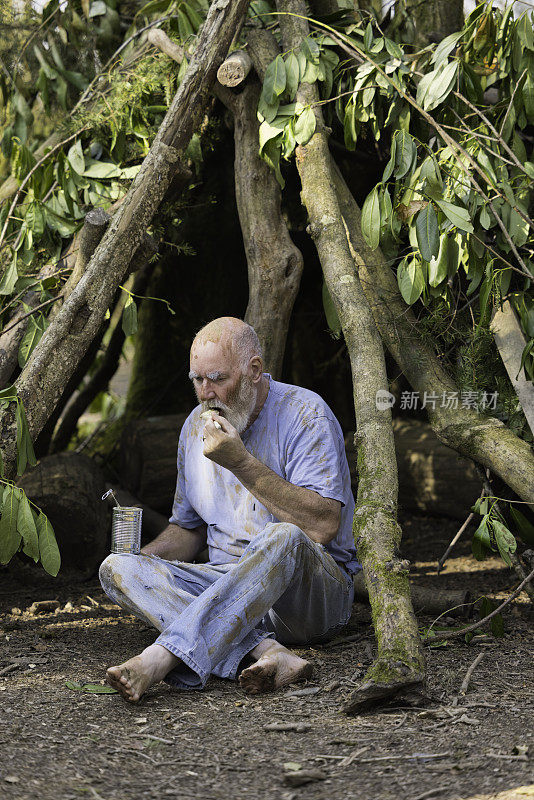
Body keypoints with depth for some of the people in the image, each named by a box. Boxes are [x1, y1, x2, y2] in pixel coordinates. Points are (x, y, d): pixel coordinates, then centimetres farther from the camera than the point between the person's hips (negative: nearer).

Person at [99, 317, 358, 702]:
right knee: (117, 568, -18)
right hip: (228, 584, 6)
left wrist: (241, 462, -23)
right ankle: (265, 651, -38)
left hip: (312, 594, -5)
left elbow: (324, 524, -20)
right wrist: (142, 555, 1)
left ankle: (160, 658, -48)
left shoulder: (304, 414, -8)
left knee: (284, 539, -39)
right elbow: (188, 527, 23)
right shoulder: (196, 426, 11)